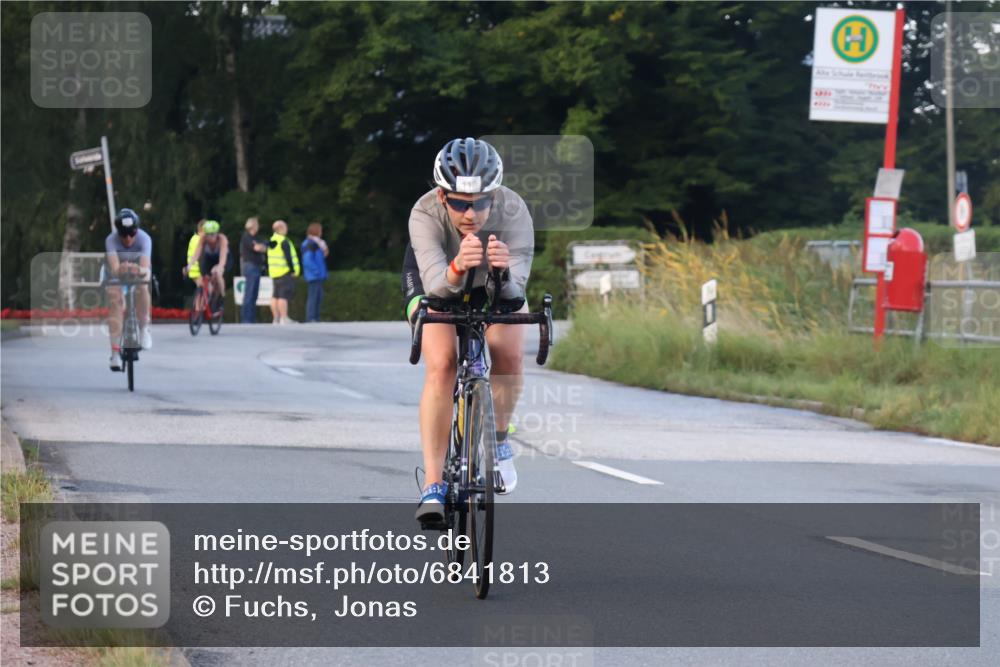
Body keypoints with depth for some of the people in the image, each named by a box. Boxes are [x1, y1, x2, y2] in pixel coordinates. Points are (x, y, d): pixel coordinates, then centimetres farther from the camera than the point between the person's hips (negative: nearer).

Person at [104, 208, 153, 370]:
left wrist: (140, 270, -71)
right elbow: (114, 268, -48)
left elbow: (145, 268, -47)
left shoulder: (144, 239, -33)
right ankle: (115, 353, -21)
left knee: (142, 288, -31)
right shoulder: (111, 240, -34)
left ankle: (144, 328, -8)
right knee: (115, 300, -22)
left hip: (137, 272, 0)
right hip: (116, 274, 0)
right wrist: (120, 270, -72)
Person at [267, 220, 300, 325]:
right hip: (285, 272, -9)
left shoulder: (272, 240, 13)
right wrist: (292, 270, -12)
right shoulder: (283, 241, -15)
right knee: (284, 296, -10)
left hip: (274, 273, 9)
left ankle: (275, 318, 14)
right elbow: (288, 257, -19)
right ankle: (284, 318, -13)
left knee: (276, 296, 12)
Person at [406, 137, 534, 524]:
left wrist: (504, 272, -65)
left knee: (508, 356, -23)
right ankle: (433, 484, -20)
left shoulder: (513, 212, -36)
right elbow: (435, 283, -48)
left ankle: (498, 438, 6)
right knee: (441, 366, -24)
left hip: (496, 284, 1)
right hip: (436, 281, -1)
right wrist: (456, 270, -69)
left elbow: (516, 287, -43)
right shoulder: (425, 214, -37)